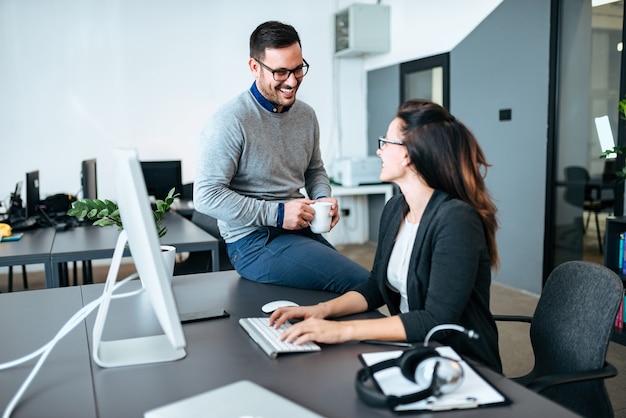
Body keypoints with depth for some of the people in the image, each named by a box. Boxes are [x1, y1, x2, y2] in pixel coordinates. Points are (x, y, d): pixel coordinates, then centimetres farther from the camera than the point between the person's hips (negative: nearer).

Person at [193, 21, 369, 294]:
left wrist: (323, 199, 0)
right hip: (254, 242, -8)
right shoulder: (229, 122, -13)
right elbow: (206, 195, -17)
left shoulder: (306, 115, 8)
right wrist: (277, 214, -19)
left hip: (299, 230, 8)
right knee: (364, 283, -20)